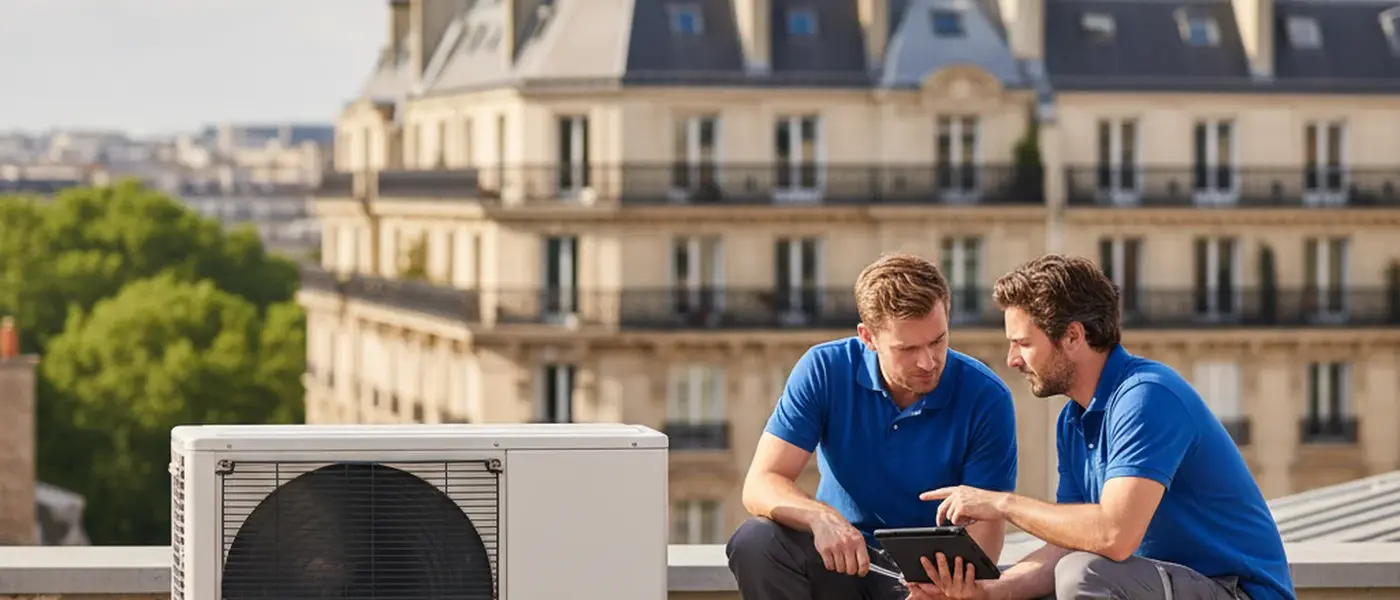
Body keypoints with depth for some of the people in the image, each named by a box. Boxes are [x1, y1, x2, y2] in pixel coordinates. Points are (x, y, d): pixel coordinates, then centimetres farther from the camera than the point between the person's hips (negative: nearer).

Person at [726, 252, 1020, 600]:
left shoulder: (986, 398, -12)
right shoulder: (824, 371, -9)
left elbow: (985, 528, -12)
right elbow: (761, 485, -14)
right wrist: (820, 517, -37)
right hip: (840, 558, 2)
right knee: (755, 542, -27)